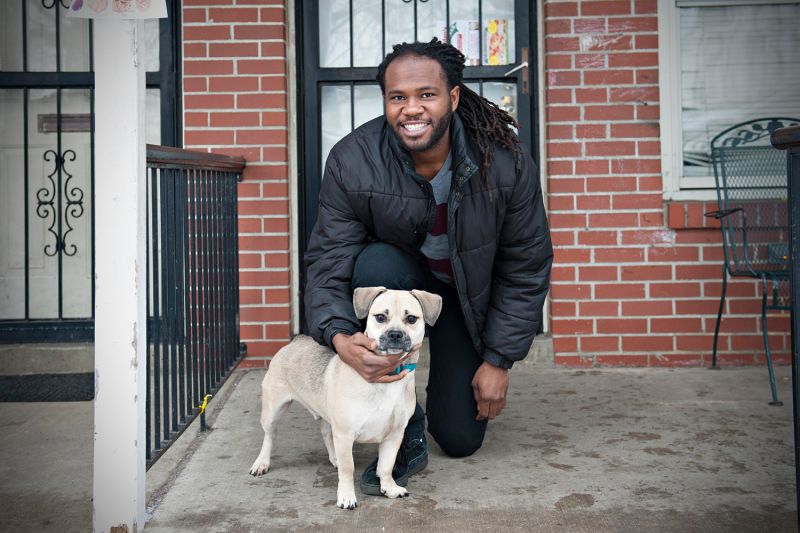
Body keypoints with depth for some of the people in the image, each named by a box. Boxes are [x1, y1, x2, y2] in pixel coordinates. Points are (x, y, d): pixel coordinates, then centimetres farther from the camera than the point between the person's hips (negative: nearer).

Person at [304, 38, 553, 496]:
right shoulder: (352, 162, -25)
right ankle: (406, 436, -23)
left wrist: (500, 359, -12)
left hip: (469, 293, 0)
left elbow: (527, 265, -13)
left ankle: (455, 382, 37)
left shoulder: (506, 160, -24)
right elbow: (327, 262, -23)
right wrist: (340, 337, -44)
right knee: (375, 264, -38)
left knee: (461, 439, -3)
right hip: (397, 277, 0)